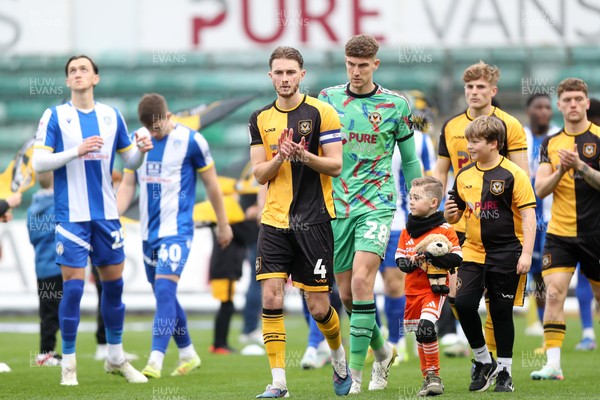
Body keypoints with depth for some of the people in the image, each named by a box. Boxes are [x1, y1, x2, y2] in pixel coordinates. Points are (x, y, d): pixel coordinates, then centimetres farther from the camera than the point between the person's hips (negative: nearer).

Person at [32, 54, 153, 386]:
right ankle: (68, 364, 4)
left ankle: (116, 358, 23)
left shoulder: (111, 116, 7)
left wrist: (141, 150, -8)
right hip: (71, 216, -4)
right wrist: (77, 151, -21)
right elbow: (39, 162, -9)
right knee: (73, 287, -6)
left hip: (106, 215, 4)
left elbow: (130, 161, 14)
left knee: (114, 284, 9)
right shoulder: (55, 116, -3)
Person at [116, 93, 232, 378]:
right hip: (149, 231, 6)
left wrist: (223, 224, 7)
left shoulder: (190, 141, -8)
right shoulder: (137, 140, 6)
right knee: (164, 295, 12)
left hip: (176, 229, -6)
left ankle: (155, 360, -23)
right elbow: (127, 185, 12)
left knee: (165, 288, -19)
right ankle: (188, 354, 28)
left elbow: (212, 184, 2)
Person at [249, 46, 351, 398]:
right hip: (274, 220, 3)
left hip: (314, 220, -3)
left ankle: (339, 356, 30)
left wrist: (305, 156, -22)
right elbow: (259, 173, 7)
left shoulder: (322, 112, -2)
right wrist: (279, 158, -14)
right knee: (271, 298, -10)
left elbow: (336, 165, -4)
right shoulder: (261, 119, 10)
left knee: (318, 306, 0)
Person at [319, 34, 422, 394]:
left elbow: (410, 160, 9)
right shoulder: (328, 99, 6)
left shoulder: (395, 105, 1)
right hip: (336, 205, 3)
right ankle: (382, 350, 32)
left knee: (361, 281, -20)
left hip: (376, 204, -3)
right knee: (347, 294, 6)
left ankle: (355, 372, -17)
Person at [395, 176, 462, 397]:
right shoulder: (407, 230, 8)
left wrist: (431, 258, -24)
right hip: (413, 290, 6)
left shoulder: (445, 229, -9)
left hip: (434, 289, -6)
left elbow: (456, 258, -12)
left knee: (426, 328, -24)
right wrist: (409, 263, -13)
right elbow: (399, 257, 10)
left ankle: (434, 375, -11)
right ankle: (428, 378, 28)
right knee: (420, 337, 13)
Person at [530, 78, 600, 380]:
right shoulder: (550, 144, 8)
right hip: (559, 233, 2)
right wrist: (560, 170, -15)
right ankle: (553, 363, -16)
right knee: (553, 294, -12)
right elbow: (540, 189, 2)